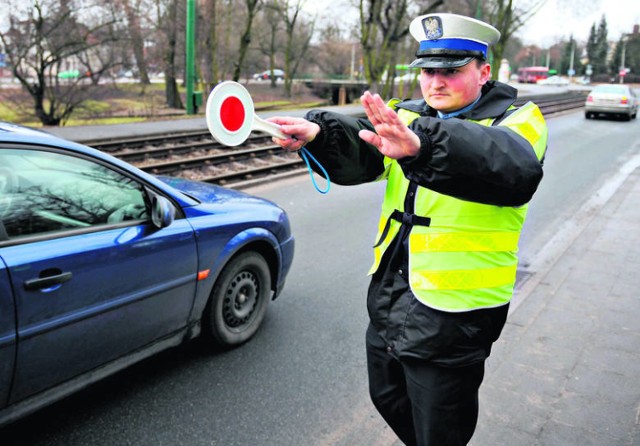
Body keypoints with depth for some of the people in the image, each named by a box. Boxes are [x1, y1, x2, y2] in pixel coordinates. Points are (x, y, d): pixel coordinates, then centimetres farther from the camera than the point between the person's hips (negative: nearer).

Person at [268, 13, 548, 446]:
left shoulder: (517, 120, -10)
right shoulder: (408, 116, 7)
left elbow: (513, 167, -34)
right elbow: (356, 152, -11)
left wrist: (421, 145, -51)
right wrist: (318, 132, -34)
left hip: (451, 318, -6)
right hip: (388, 298, 6)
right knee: (389, 400, 25)